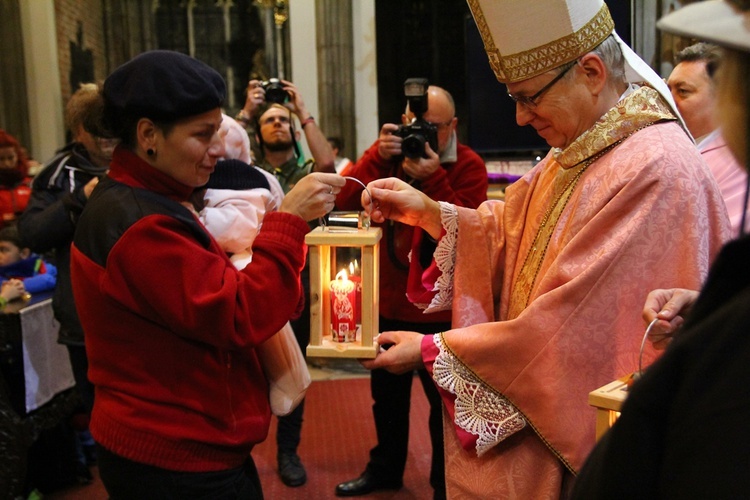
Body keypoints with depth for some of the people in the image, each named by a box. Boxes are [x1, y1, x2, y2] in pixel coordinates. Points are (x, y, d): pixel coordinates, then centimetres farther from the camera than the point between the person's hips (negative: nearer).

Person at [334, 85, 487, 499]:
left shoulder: (468, 166, -9)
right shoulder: (393, 153, 3)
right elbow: (346, 200, -10)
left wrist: (434, 178, -29)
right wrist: (378, 154, -21)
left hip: (441, 310, -5)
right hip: (391, 302, 5)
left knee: (444, 401, 7)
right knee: (387, 393, 21)